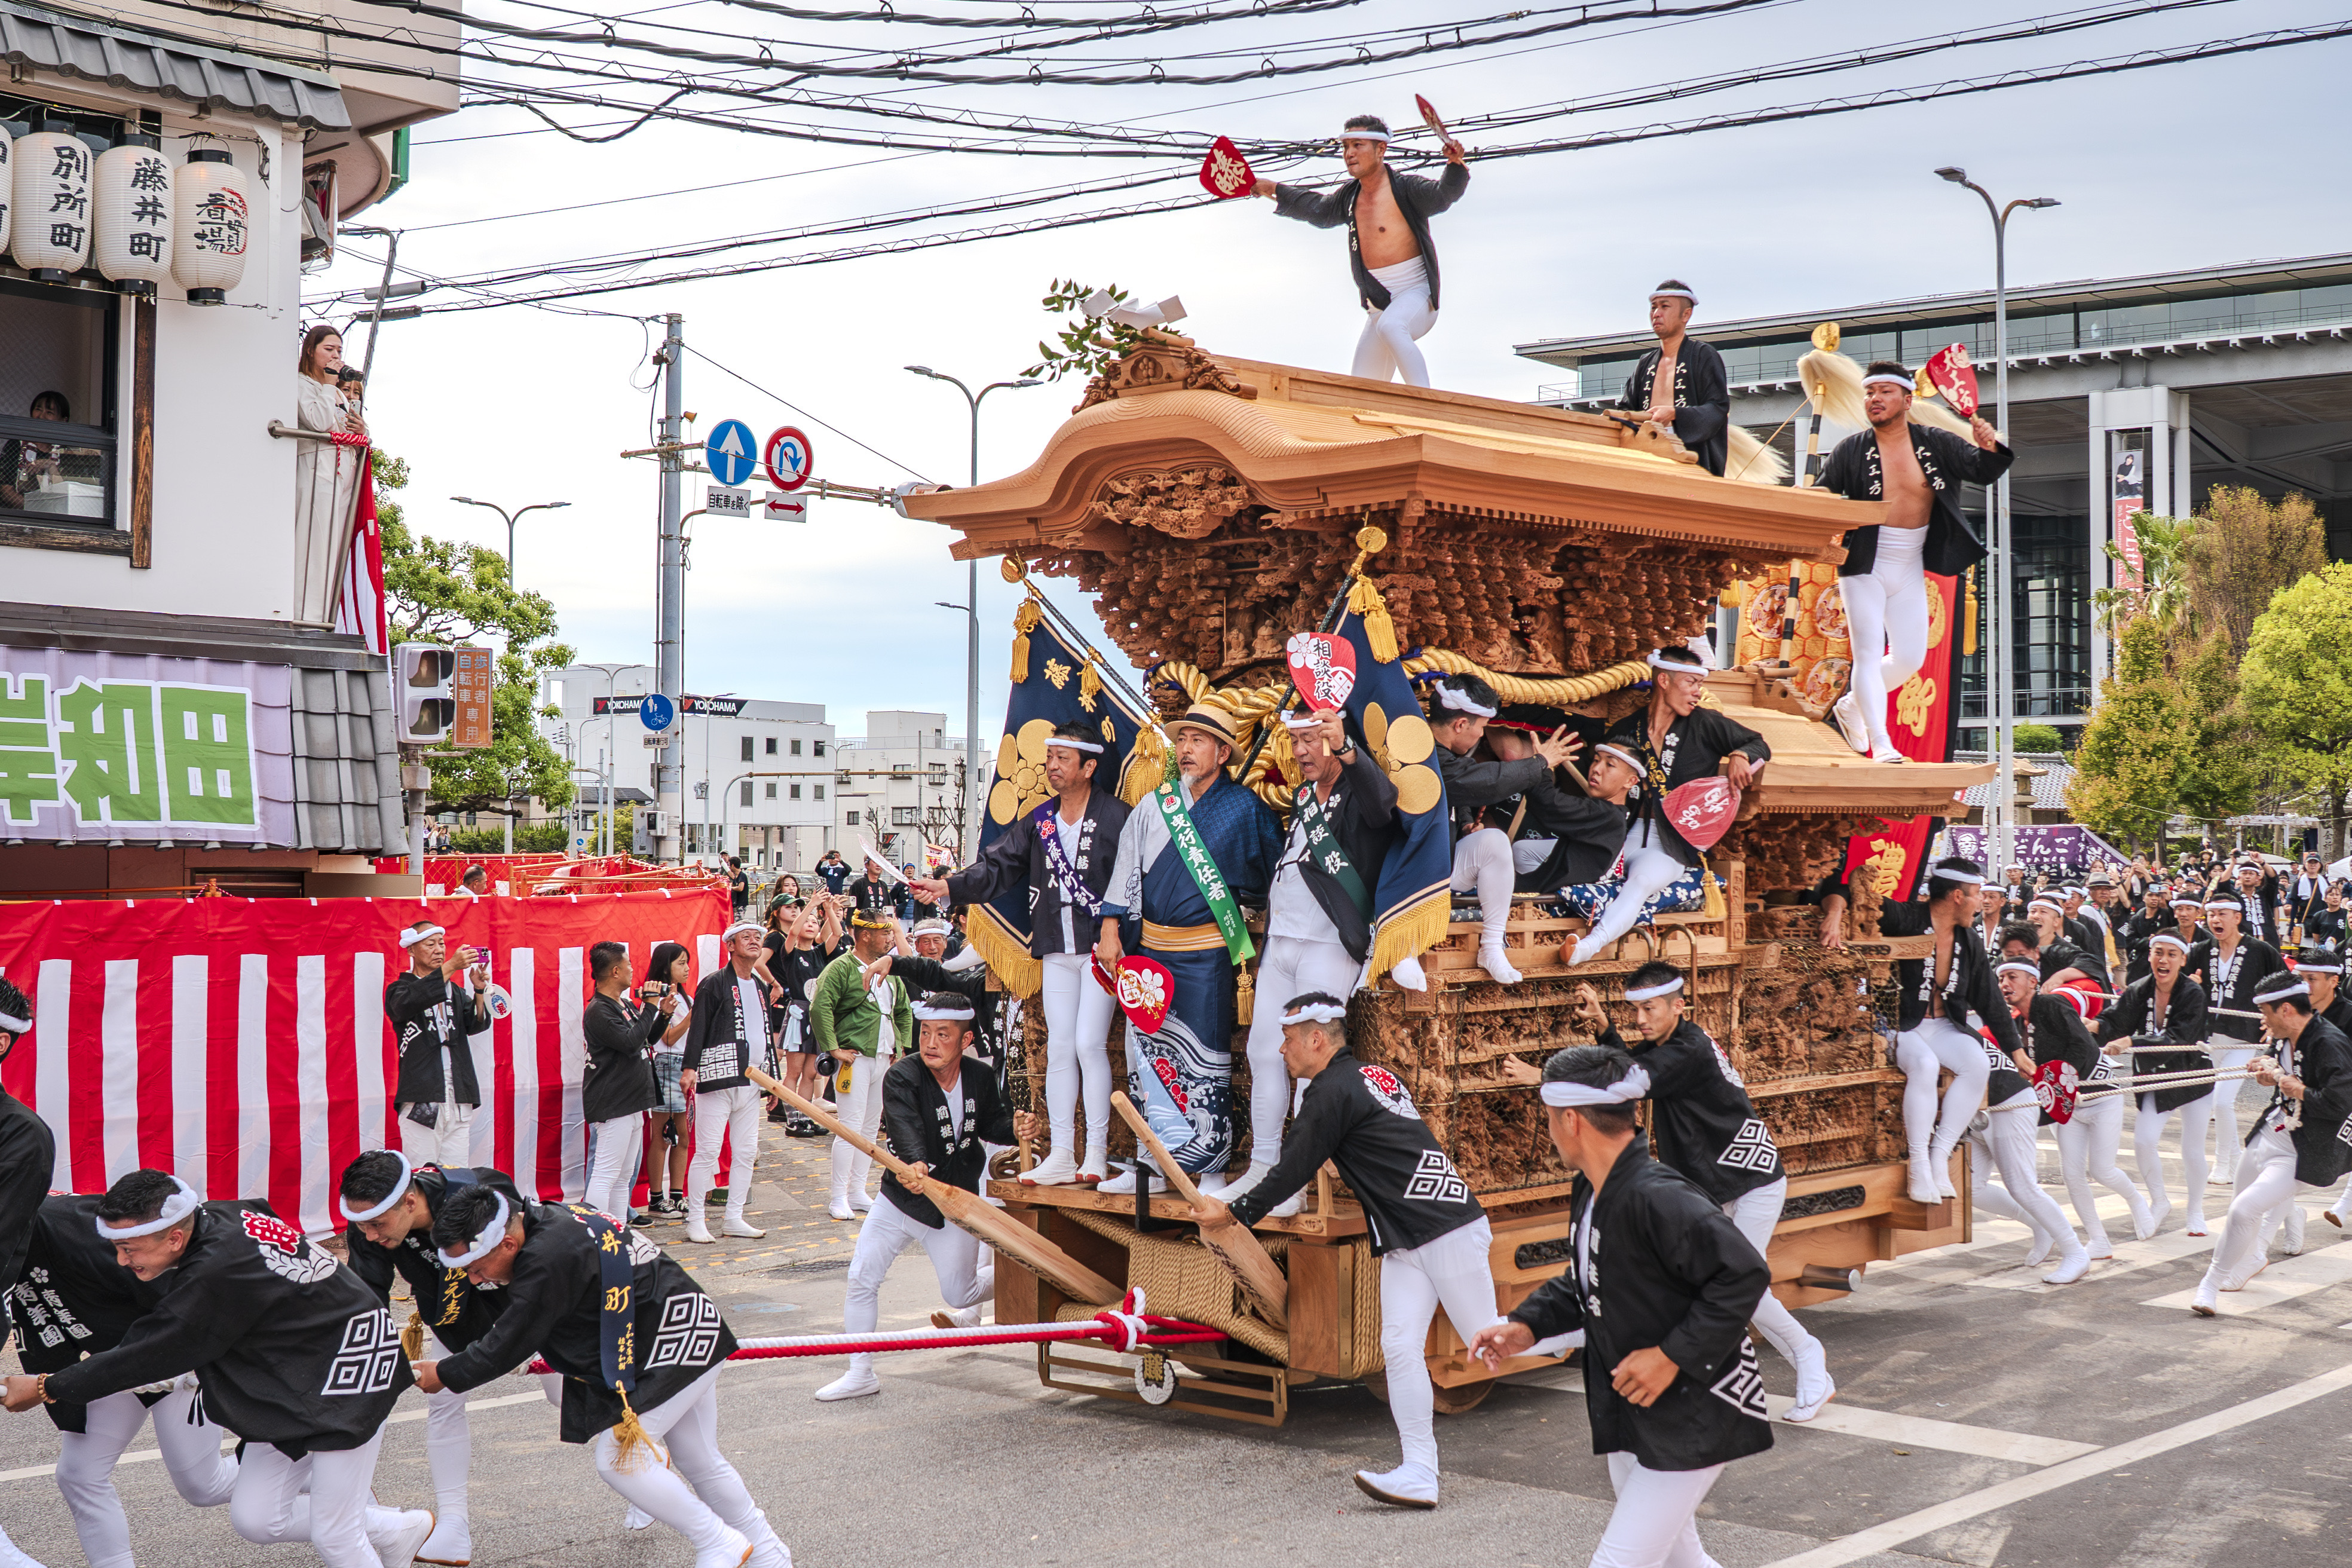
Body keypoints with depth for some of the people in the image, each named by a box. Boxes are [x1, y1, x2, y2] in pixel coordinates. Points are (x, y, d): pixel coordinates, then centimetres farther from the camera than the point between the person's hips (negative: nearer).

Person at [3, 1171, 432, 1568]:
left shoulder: (218, 1273, -31)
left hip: (348, 1368, -9)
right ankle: (398, 1530, 24)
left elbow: (148, 1356, -21)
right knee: (253, 1518, 7)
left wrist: (45, 1388, -10)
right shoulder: (216, 1221, -6)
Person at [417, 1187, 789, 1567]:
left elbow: (513, 1343, -17)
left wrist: (447, 1375, -3)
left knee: (617, 1459, -8)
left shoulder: (548, 1261, -27)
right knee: (699, 1462, 17)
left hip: (674, 1345, -10)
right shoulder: (549, 1220, 2)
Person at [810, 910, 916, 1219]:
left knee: (871, 1128, 11)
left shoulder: (889, 971, 15)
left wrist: (902, 1046, 15)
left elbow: (904, 1011, 26)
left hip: (884, 1060, 8)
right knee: (851, 1128, -9)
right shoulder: (841, 968, -9)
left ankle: (858, 1193, 19)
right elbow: (819, 1009, -19)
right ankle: (839, 1198, -3)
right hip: (854, 1059, -7)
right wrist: (833, 1049, -19)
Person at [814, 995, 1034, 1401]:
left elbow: (990, 1123, 10)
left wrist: (1016, 1128, -13)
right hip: (899, 1197, 0)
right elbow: (905, 1127, -36)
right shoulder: (902, 1077, -18)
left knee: (960, 1295, 5)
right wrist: (915, 1165, -56)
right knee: (862, 1277, -5)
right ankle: (860, 1374, 9)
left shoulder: (981, 1080, -7)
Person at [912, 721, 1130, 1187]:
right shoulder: (1039, 821, 12)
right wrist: (949, 887, -3)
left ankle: (1097, 1154, -3)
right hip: (1057, 949, 6)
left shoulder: (1115, 816, -6)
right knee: (1059, 1048, 5)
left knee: (1089, 1043, -12)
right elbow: (997, 866, 11)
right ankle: (1061, 1155, 9)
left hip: (1101, 945, -6)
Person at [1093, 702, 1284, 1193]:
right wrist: (1109, 931, 6)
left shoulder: (1246, 809, -2)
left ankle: (1212, 1167, 1)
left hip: (1206, 954, -4)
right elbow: (1126, 866, 10)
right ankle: (1150, 1162, 17)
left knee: (1206, 1061, -6)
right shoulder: (1154, 805, 9)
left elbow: (1273, 874, 6)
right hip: (1151, 949, 4)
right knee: (1146, 1054, 7)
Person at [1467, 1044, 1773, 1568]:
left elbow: (1745, 1274, -29)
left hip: (1693, 1419, -10)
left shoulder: (1657, 1198, -27)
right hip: (1629, 1412, 10)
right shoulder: (1590, 1192, 4)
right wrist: (1528, 1324, 2)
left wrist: (1674, 1355, -27)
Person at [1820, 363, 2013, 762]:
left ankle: (1851, 707, 28)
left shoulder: (1937, 444, 0)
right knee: (1868, 653, -11)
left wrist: (1990, 449, -21)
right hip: (1865, 568, -3)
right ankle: (1880, 744, -10)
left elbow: (1982, 472, 0)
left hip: (1911, 571, 3)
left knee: (1910, 658, 6)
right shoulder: (1850, 451, -4)